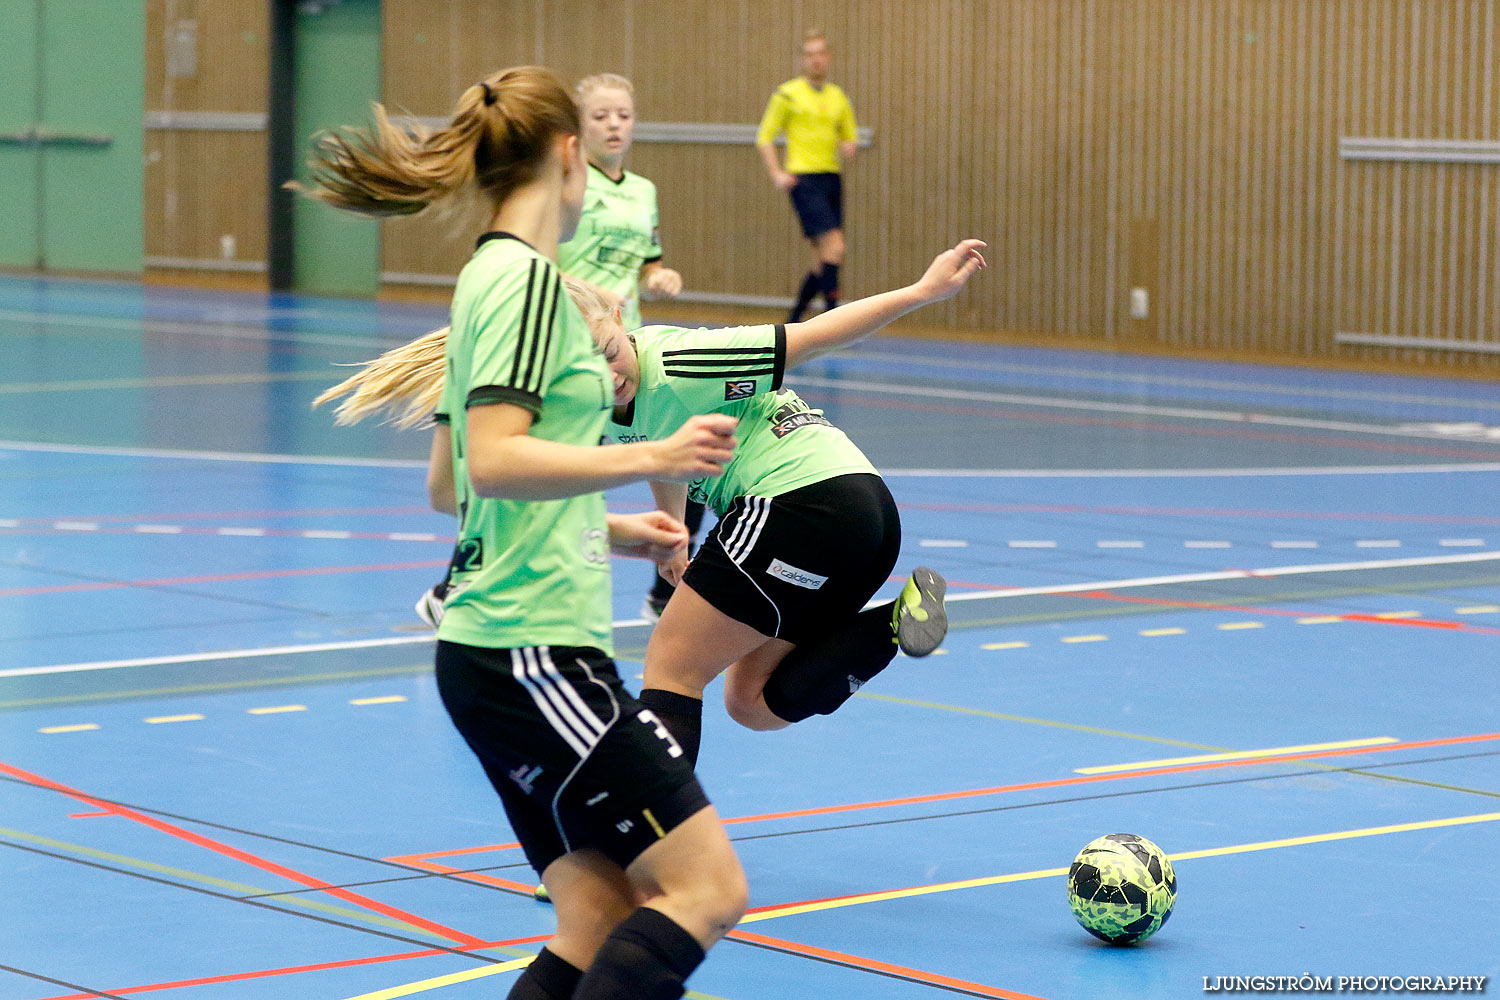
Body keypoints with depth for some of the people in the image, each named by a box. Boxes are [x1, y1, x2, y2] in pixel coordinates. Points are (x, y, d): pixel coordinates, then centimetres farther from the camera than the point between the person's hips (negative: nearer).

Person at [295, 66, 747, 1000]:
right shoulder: (527, 277, -11)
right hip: (534, 648, -10)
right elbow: (494, 461, -22)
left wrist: (603, 528, 27)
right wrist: (652, 458, -24)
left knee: (598, 924, 6)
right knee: (706, 886, -11)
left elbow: (447, 484, 24)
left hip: (501, 650, 10)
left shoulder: (489, 277, 18)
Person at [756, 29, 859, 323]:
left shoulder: (838, 97, 14)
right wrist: (777, 174, -10)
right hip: (804, 178, -6)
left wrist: (849, 146, 0)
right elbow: (764, 137, 1)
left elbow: (850, 136, 24)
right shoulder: (788, 94, -2)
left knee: (824, 259, 6)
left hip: (832, 178, 6)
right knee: (834, 246, -18)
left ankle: (793, 320, 18)